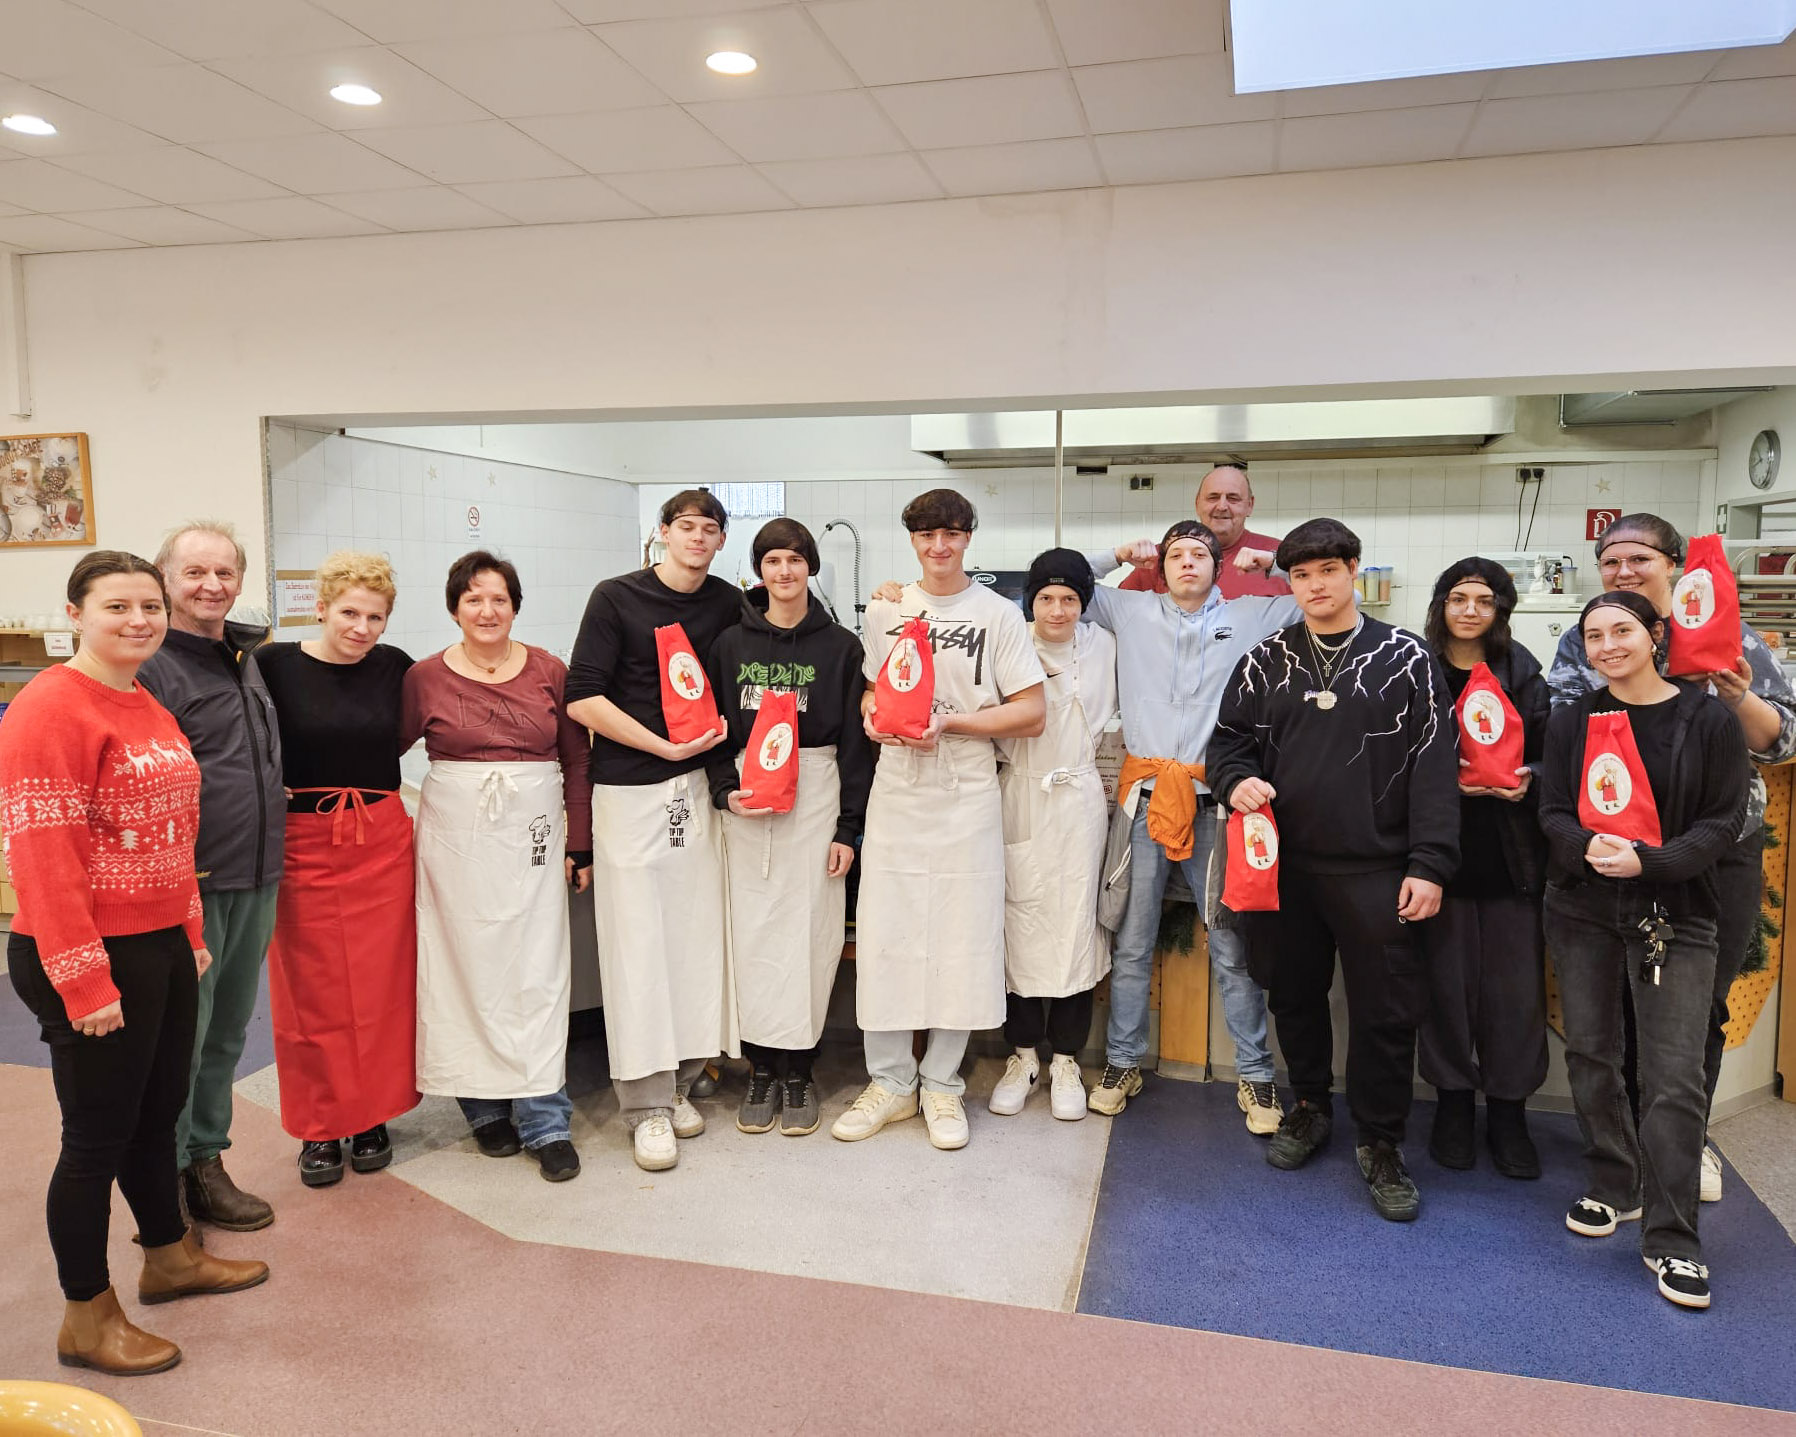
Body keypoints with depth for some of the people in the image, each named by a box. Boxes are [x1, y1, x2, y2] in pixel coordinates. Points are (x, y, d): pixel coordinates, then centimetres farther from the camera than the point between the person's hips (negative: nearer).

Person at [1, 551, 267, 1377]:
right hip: (94, 958, -8)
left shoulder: (148, 709, 11)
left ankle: (170, 1258, 40)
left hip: (162, 946, 8)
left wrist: (191, 933, 17)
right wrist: (84, 982, -20)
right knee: (98, 1134, 5)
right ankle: (86, 1320, 22)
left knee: (158, 1112, 21)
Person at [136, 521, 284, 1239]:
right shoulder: (150, 666, -12)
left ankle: (206, 1162, 31)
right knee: (179, 1035, 2)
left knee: (228, 1030, 16)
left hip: (256, 881, 8)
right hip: (189, 884, -7)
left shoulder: (249, 657, 13)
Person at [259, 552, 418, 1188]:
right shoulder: (275, 665, -5)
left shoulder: (394, 667, 3)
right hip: (304, 844, -2)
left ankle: (372, 1117, 24)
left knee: (381, 985, 8)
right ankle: (319, 1126, 22)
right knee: (312, 991, 6)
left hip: (383, 842, 2)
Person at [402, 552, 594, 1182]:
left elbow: (577, 761, 6)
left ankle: (546, 1122, 7)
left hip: (532, 838, 0)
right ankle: (485, 1107, 22)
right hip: (456, 839, 0)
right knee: (468, 967, 6)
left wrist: (579, 845, 3)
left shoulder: (550, 672, 4)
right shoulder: (425, 678, 3)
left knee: (537, 971, -1)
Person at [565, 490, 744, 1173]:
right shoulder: (617, 597, -4)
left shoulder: (729, 604, 8)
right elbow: (582, 698, -10)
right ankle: (646, 1105, 8)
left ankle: (676, 1083, 21)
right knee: (637, 943, -2)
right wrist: (666, 746, -14)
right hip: (629, 790, -4)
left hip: (700, 785, 4)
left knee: (695, 936, 6)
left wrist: (717, 739, -1)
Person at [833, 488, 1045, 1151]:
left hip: (966, 797, -2)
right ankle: (890, 1080, 19)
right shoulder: (884, 610, 10)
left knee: (961, 941, 2)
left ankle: (941, 1084, 19)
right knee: (883, 935, 3)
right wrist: (873, 715, -4)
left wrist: (948, 722, -15)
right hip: (895, 792, 3)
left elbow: (1031, 713, -4)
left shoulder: (998, 614, -1)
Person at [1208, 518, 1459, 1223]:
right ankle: (1310, 1105, 37)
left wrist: (1429, 864, -9)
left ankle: (1381, 1143, 22)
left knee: (1387, 1009, 2)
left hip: (1376, 870, -2)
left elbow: (1433, 766, -3)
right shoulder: (1265, 661, 7)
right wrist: (1236, 780, -8)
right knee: (1294, 994, 15)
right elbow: (1228, 738, 15)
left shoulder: (1405, 658, 0)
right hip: (1285, 866, 3)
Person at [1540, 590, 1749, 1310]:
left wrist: (1647, 860, -20)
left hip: (1673, 916, -3)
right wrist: (1588, 847, -19)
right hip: (1583, 908, 3)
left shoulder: (1708, 719, -3)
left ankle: (1670, 1239, 4)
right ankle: (1614, 1188, 29)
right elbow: (1553, 811, 3)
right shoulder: (1572, 720, 5)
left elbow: (1722, 821, -5)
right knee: (1589, 1052, 9)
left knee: (1675, 1075, -6)